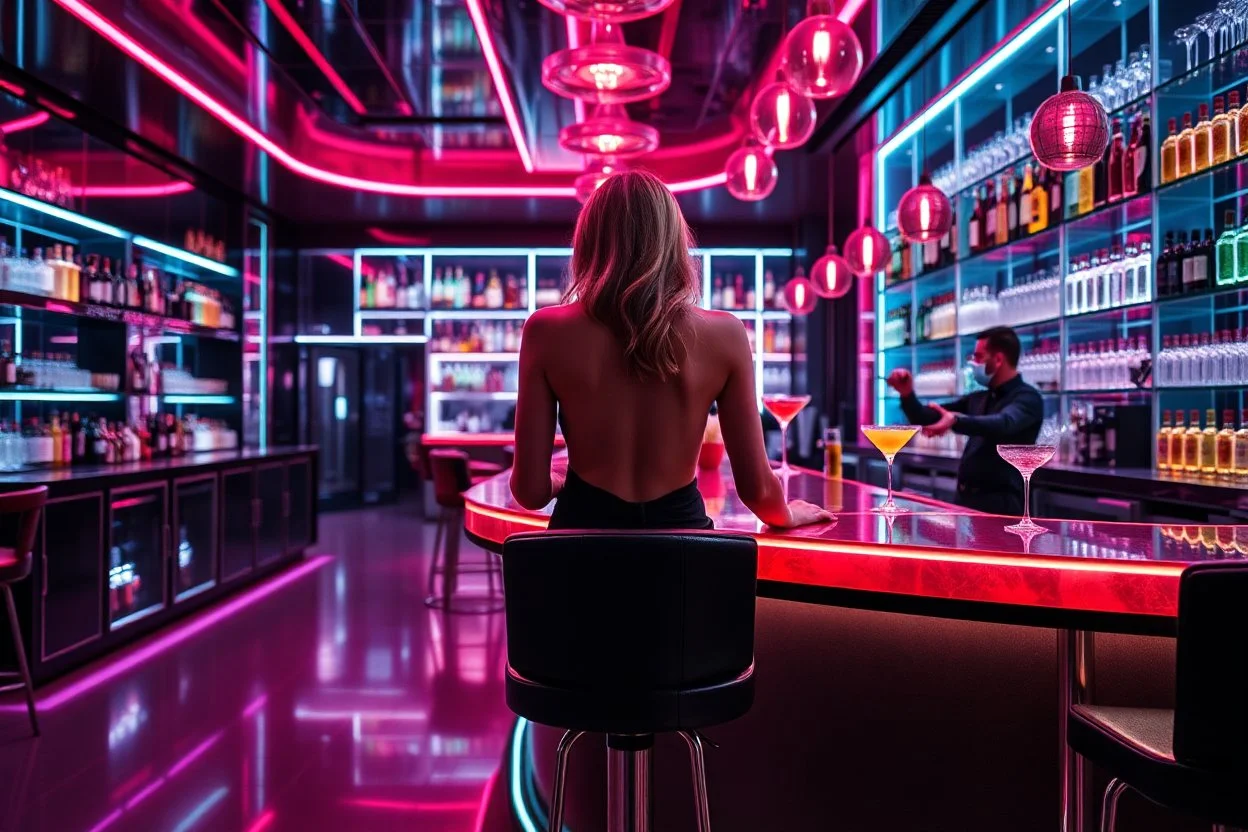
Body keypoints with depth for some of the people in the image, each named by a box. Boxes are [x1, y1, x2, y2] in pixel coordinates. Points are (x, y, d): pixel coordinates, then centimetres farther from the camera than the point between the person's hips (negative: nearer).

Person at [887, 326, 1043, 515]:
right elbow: (928, 420, 19)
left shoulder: (1027, 397, -7)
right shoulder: (978, 400, 16)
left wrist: (956, 420, -46)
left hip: (1000, 503, -7)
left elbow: (1003, 423, -29)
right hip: (966, 499, 7)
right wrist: (907, 394, 0)